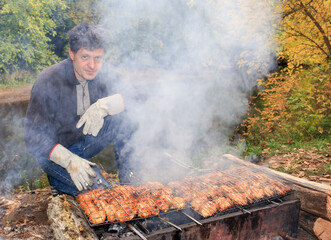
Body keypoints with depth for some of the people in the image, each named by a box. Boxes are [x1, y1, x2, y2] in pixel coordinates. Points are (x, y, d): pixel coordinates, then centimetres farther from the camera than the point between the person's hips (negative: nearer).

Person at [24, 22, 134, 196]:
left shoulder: (103, 73, -11)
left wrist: (103, 106, -37)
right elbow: (34, 137, -24)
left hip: (85, 141, 5)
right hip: (53, 149, -5)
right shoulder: (47, 82, -24)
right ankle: (58, 180, 0)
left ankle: (128, 176, -6)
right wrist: (69, 160, -38)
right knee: (96, 186, -28)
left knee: (121, 116, -20)